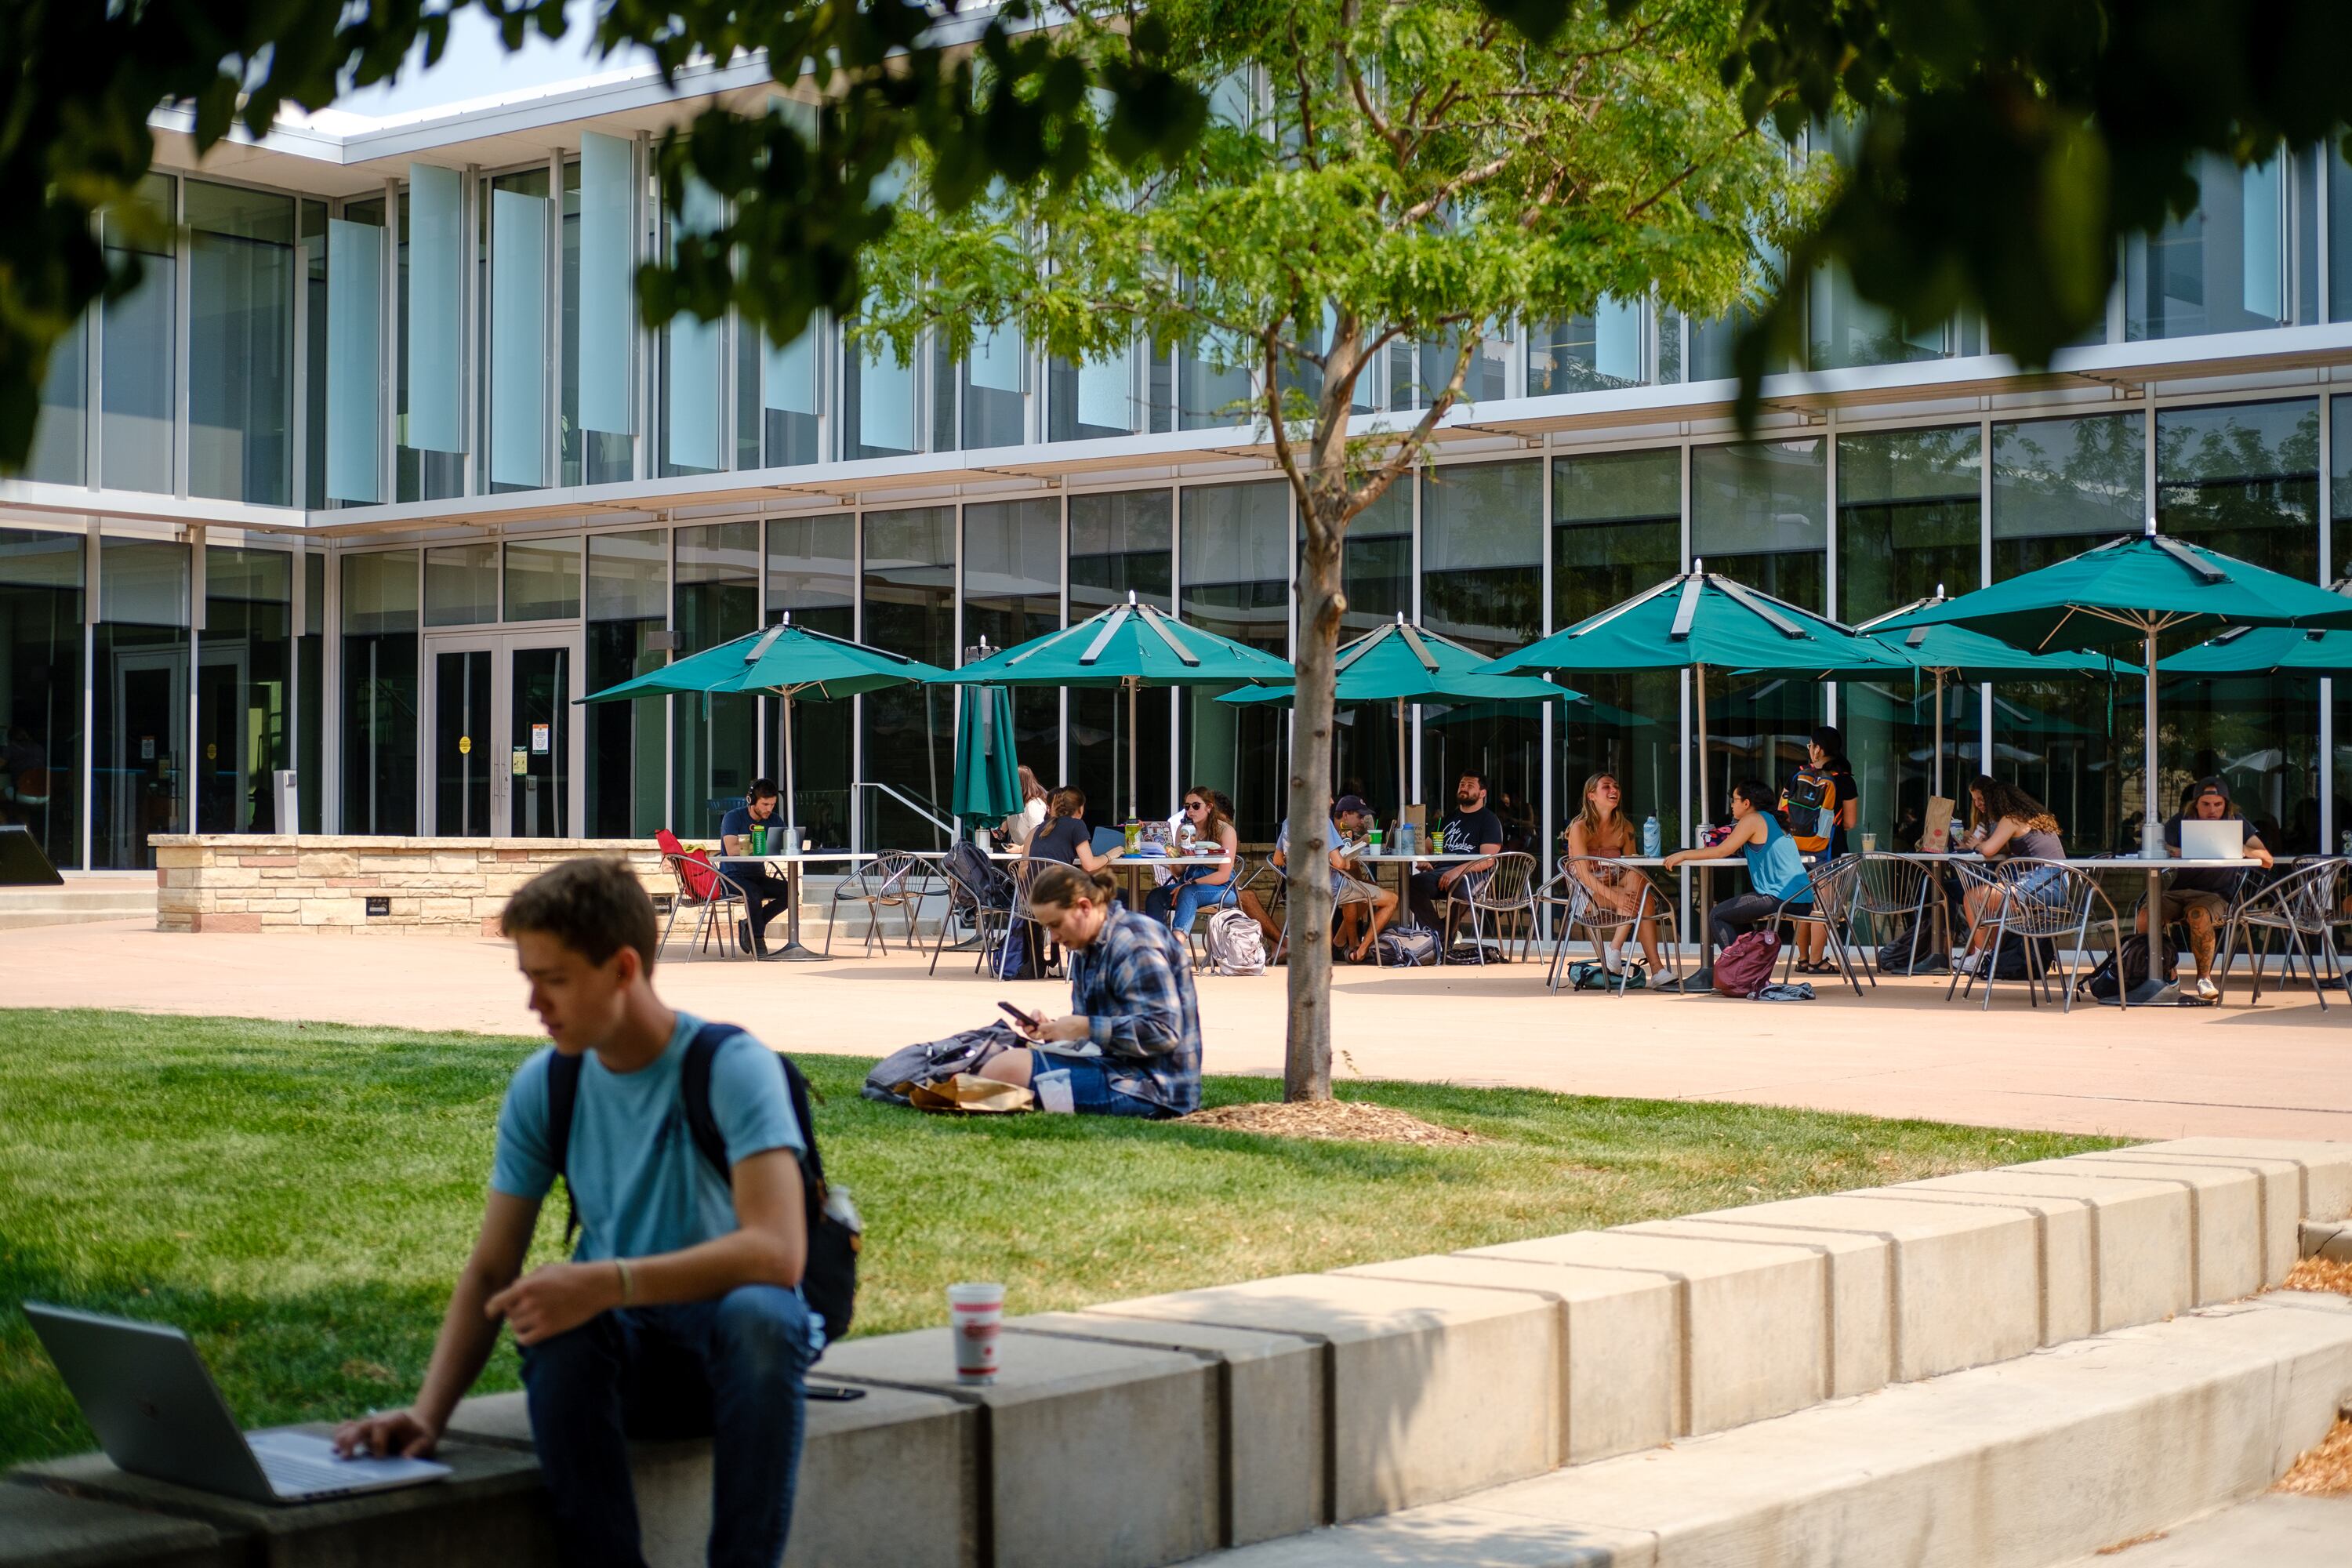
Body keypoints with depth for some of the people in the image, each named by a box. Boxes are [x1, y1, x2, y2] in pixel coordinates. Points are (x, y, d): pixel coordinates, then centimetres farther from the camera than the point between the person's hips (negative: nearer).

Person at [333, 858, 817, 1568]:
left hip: (731, 1348, -3)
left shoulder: (732, 1066, -15)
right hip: (624, 1354, 3)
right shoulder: (544, 1087, 0)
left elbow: (778, 1250, -29)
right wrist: (428, 1412, -15)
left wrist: (608, 1282, -38)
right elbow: (489, 1271, 1)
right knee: (558, 1329, -32)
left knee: (757, 1314, -38)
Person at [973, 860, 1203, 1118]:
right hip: (1118, 1067, 11)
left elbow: (1164, 1032, -23)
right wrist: (1050, 1029, -2)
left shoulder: (1137, 947, -15)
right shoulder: (1090, 948, 16)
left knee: (1009, 1068, -23)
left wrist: (1085, 1027, -22)